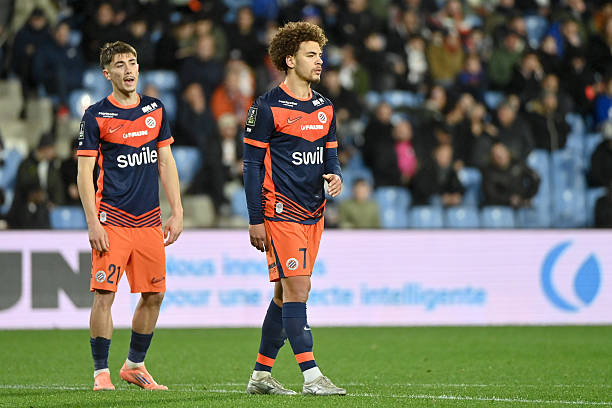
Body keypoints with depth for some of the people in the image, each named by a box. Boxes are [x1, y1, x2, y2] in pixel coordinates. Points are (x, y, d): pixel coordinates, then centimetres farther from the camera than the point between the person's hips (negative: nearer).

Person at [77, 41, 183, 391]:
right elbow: (85, 172, -4)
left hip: (150, 219, 5)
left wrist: (177, 213, 8)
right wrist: (93, 223, -11)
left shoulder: (156, 110, 11)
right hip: (112, 220, -5)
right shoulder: (96, 116, -3)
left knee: (154, 295, 6)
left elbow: (166, 163, 14)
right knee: (104, 294, -9)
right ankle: (101, 372, 0)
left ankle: (135, 366, 21)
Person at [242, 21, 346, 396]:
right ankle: (312, 376, -16)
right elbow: (253, 164, -7)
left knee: (287, 293, 11)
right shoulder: (268, 107, -8)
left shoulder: (324, 108, 13)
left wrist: (335, 176, -5)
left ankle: (261, 375, 19)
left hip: (313, 212, 7)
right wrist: (256, 220, -10)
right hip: (281, 211, -7)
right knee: (297, 288, -13)